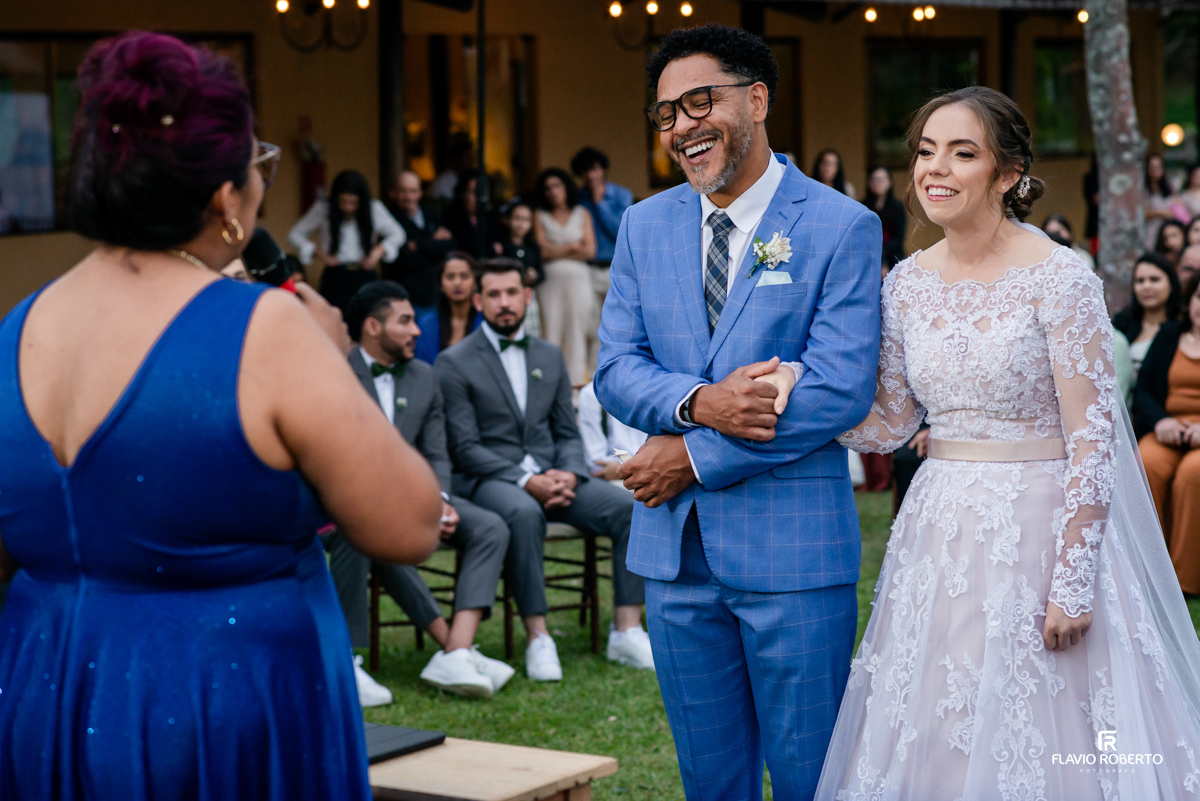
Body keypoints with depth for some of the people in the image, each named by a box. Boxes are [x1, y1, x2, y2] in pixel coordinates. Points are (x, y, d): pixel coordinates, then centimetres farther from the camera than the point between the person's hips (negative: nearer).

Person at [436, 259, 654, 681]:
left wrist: (569, 474, -8)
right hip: (487, 480, -5)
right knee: (523, 514, -40)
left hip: (551, 476, 5)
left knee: (630, 506, -19)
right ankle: (538, 639, -33)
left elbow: (567, 433, 15)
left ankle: (626, 631, -16)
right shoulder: (454, 363, 0)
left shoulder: (550, 356, 16)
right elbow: (464, 448, -8)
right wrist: (525, 481, -19)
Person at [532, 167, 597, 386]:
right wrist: (572, 247, 2)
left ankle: (575, 381, 1)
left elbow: (590, 251, 1)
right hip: (550, 280, -1)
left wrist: (557, 251, -2)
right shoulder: (540, 216, 10)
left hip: (578, 278, 1)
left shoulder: (582, 214, 12)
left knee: (576, 331, -2)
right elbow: (543, 251, -2)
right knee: (551, 330, -5)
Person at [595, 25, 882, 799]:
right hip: (675, 544, 5)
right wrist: (697, 403, -17)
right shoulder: (646, 224, 9)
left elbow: (841, 391, -14)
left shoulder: (843, 227, -7)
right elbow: (616, 366, 5)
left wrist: (696, 457, -13)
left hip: (793, 547, -5)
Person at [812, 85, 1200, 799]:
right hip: (938, 534, 5)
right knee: (935, 738, 11)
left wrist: (1073, 580, -16)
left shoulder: (1058, 277, -12)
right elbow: (890, 423, 11)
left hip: (1037, 529, -5)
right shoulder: (909, 282, 5)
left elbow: (1093, 438, -13)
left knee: (1031, 740, 2)